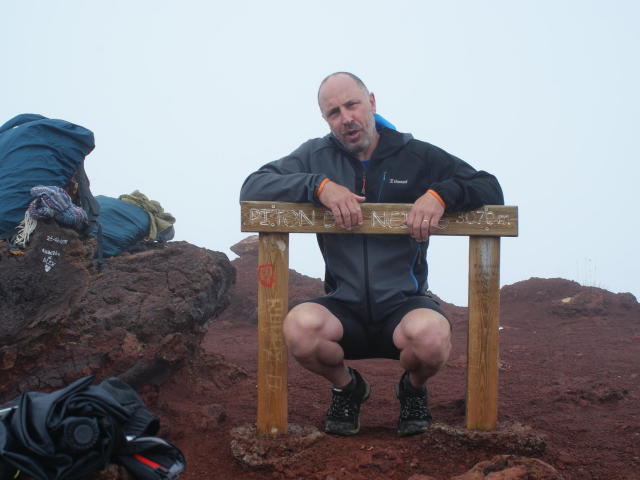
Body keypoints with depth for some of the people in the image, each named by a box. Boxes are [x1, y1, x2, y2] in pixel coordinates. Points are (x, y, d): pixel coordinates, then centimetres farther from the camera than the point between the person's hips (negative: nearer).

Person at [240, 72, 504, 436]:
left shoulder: (417, 156, 5)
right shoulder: (316, 157, 8)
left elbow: (490, 189, 3)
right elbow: (252, 188, -2)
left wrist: (441, 194, -19)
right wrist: (318, 186, -17)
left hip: (404, 304, -1)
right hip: (344, 309, 1)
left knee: (431, 336, -36)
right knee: (299, 326, -33)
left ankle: (414, 388, 5)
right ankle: (347, 386, 4)